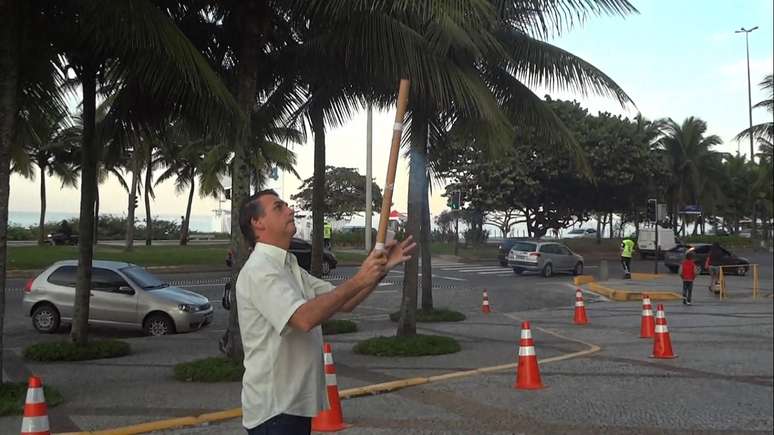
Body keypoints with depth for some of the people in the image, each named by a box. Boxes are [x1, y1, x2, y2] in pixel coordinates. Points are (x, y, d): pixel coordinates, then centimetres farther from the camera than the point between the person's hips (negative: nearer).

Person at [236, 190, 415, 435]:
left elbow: (343, 302, 10)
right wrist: (358, 281, -29)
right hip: (273, 407, -9)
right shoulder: (259, 270, -18)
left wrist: (381, 268, -3)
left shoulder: (290, 268, 14)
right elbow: (304, 318, -31)